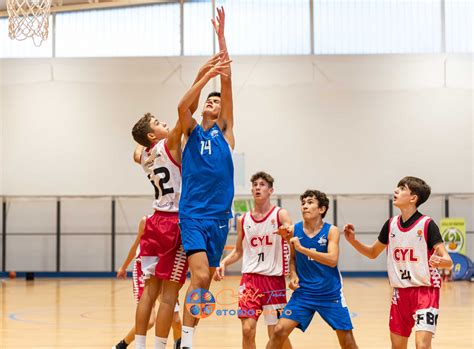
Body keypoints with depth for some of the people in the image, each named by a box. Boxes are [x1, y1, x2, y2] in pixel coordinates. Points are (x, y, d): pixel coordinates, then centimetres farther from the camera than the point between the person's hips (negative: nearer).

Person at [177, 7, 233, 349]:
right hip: (193, 214, -3)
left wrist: (221, 37, -1)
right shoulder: (192, 132, 9)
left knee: (205, 280, 6)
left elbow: (228, 85, 4)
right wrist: (207, 74, -20)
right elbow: (182, 106, -13)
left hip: (220, 216, 3)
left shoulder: (225, 133, 12)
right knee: (200, 274, -19)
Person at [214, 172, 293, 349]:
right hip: (249, 277, 3)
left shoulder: (280, 215, -1)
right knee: (247, 330, -7)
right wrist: (223, 264, 1)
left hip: (274, 279, -3)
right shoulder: (243, 220, 10)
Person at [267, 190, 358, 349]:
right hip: (303, 292, 1)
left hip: (330, 293, -1)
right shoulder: (294, 230, -2)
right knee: (279, 331, -10)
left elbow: (332, 260, -23)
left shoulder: (331, 231, -9)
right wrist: (293, 275, -8)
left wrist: (302, 248, -28)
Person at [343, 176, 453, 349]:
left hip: (425, 291, -6)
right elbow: (372, 253, 16)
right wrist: (353, 240, -1)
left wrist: (440, 261, -41)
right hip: (400, 293, 6)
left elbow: (448, 260, -18)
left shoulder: (427, 224, -14)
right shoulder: (391, 224, 3)